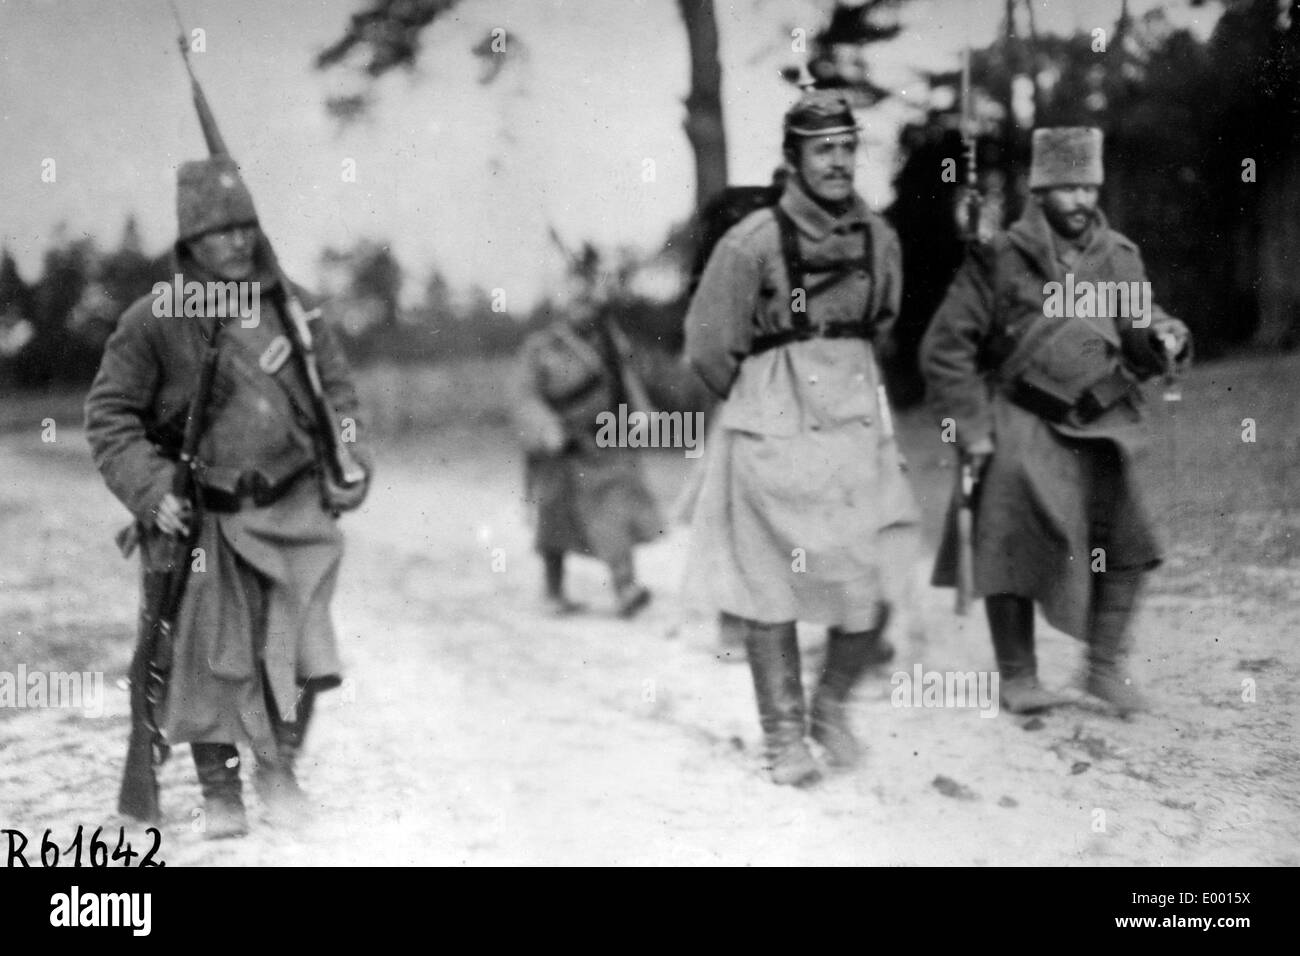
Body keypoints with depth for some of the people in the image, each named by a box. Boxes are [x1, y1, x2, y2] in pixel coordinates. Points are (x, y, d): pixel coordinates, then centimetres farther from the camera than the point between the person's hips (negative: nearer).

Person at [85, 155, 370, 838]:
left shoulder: (292, 306, 3)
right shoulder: (153, 321, -7)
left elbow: (335, 391, 14)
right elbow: (109, 414, -3)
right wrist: (149, 488, -15)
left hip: (293, 506, 2)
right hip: (202, 519, -2)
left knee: (301, 651, -4)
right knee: (210, 654, 3)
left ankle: (279, 767, 19)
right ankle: (219, 791, 19)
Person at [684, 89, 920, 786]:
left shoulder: (878, 239, 3)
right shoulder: (753, 243, -12)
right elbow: (708, 350, -4)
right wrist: (763, 403, 8)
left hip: (854, 429, 4)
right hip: (772, 435, -4)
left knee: (867, 592, 0)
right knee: (771, 587, 1)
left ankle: (831, 707, 24)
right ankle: (783, 735, 13)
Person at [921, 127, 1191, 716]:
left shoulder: (1118, 259, 7)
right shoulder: (999, 259, -6)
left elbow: (1138, 346, 13)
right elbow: (945, 348, -4)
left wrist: (1163, 340, -11)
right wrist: (971, 426, -9)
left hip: (1098, 427, 3)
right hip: (1019, 427, -3)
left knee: (1124, 544, -8)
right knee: (1014, 550, 0)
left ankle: (1107, 666, 6)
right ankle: (1017, 677, 15)